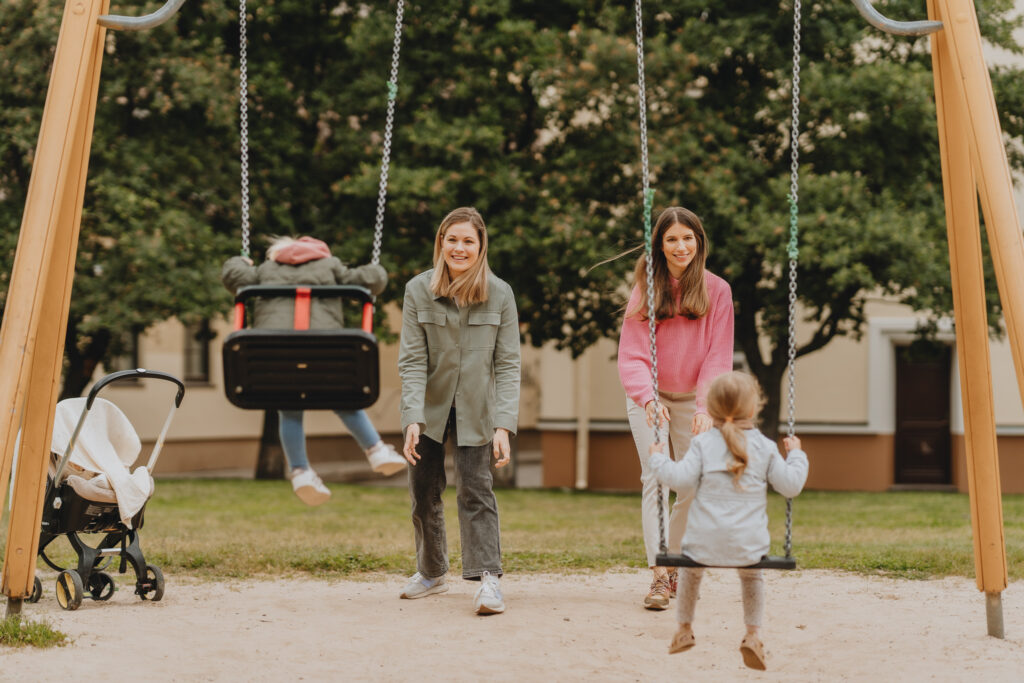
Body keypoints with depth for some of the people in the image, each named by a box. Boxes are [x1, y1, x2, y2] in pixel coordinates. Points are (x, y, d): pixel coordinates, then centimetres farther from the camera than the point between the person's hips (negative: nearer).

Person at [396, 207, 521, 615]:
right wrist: (413, 419, -21)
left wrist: (504, 425, -18)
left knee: (475, 489, -12)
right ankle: (432, 573, 28)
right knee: (423, 492, 10)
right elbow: (412, 360, -11)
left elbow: (508, 364, -9)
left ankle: (488, 578, -11)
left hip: (475, 410, -2)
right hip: (429, 406, 2)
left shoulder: (500, 295, -9)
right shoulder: (418, 291, -9)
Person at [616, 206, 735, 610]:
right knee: (655, 478, -13)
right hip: (650, 397, -1)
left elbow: (718, 356, -7)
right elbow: (631, 356, -14)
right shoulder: (645, 289, -7)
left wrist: (706, 406, -21)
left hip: (693, 399, 2)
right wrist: (648, 398, -31)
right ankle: (659, 576, -18)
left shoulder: (717, 290, -5)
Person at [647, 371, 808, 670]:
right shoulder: (765, 448, 2)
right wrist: (796, 455, 20)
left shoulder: (703, 443, -2)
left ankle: (684, 629, 37)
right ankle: (753, 635, 15)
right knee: (752, 577, 31)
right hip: (748, 544, 1)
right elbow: (790, 485, 4)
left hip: (705, 542, 0)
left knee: (691, 570, 32)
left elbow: (683, 481, -11)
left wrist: (658, 460, 4)